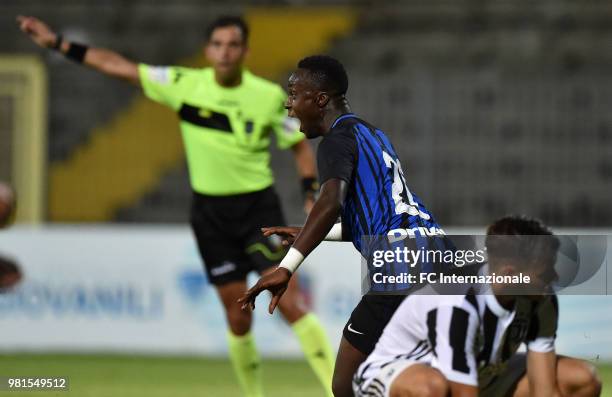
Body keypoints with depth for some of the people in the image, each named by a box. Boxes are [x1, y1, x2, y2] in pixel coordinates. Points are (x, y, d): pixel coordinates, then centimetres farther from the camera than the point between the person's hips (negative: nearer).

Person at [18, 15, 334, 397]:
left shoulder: (270, 96, -7)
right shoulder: (185, 85, -3)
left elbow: (300, 145, 6)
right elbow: (118, 65, 0)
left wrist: (313, 196, -8)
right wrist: (58, 43, 0)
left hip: (259, 207, -2)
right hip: (210, 210, 2)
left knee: (289, 300, -15)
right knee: (238, 316, 2)